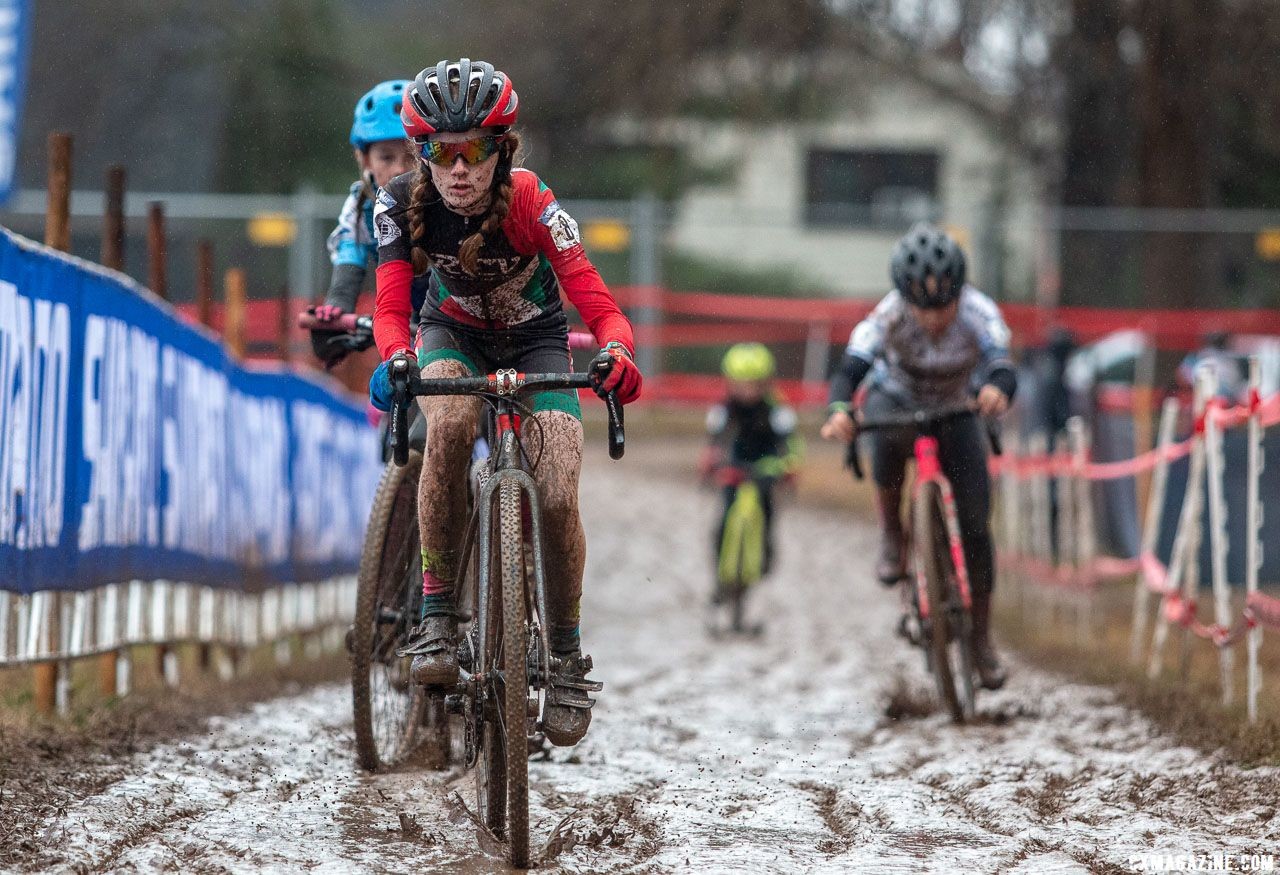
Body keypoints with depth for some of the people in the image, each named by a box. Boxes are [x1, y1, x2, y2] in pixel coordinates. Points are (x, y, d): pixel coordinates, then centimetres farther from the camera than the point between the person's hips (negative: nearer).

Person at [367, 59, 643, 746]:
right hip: (454, 335, 1)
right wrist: (394, 360, -52)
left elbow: (599, 305, -32)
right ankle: (437, 614, -24)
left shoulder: (532, 206, -30)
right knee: (449, 425, -35)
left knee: (557, 499, -18)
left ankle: (566, 658, 5)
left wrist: (616, 353, -54)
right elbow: (391, 306, -29)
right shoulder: (402, 207, -25)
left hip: (535, 341, 0)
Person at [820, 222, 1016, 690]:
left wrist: (997, 390, -73)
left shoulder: (979, 314, -33)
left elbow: (1003, 366, -49)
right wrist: (839, 412, -64)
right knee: (887, 441, -39)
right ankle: (891, 536, -12)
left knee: (975, 526, -7)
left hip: (956, 411, 1)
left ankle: (981, 637, 9)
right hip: (896, 400, -1)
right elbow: (849, 371, -42)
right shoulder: (888, 316, -33)